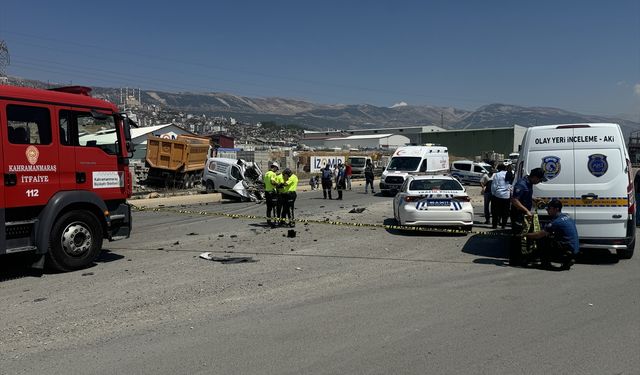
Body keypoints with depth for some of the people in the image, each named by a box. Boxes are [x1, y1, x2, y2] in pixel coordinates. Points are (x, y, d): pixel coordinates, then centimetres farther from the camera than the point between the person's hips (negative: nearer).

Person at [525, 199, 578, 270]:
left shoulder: (557, 222, -16)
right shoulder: (567, 217, 11)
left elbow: (539, 235, -13)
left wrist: (525, 235, -1)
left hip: (568, 250, -9)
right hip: (575, 249, 9)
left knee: (540, 240, -7)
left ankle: (545, 263, 3)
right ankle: (567, 260, 16)